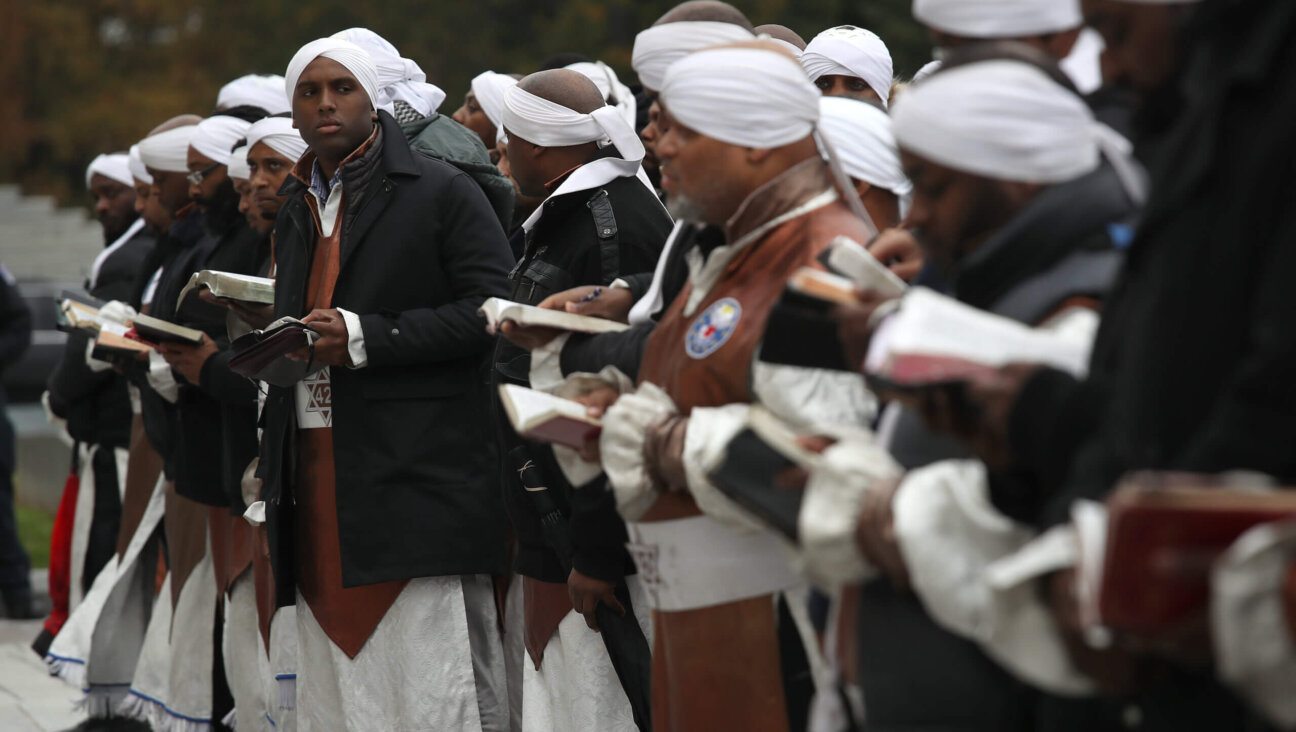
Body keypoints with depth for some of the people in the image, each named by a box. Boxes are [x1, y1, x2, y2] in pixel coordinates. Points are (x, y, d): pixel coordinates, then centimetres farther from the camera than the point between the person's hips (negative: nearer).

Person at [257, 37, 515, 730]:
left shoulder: (441, 192, 0)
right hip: (318, 484, 7)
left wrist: (366, 338, -15)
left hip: (418, 483, -6)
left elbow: (492, 308, -9)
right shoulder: (297, 212, 22)